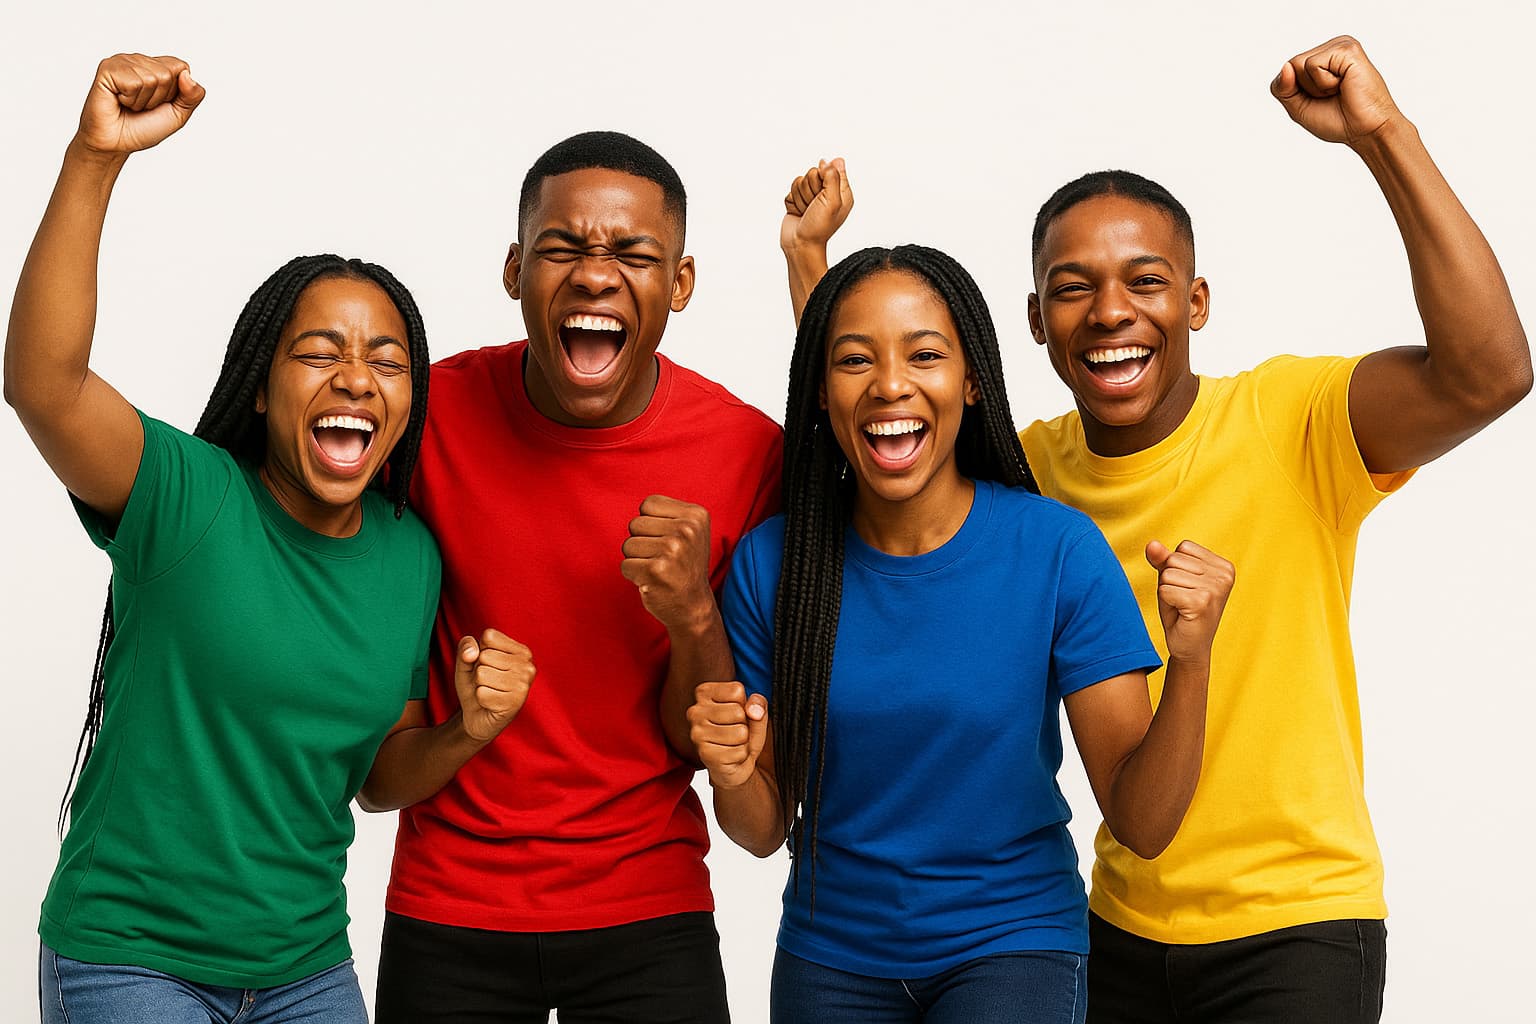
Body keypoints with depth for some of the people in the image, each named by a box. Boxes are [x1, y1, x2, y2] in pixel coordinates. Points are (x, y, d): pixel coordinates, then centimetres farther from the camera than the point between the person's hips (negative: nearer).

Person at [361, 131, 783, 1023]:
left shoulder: (748, 453, -11)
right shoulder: (436, 415, -9)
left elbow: (707, 747, -6)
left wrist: (694, 616, -23)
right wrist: (454, 737, -16)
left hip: (651, 918, 0)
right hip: (445, 920, 1)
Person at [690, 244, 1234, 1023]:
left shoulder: (1059, 550, -15)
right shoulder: (769, 564, -9)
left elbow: (1141, 825, -15)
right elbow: (765, 831, -1)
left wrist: (1190, 661, -30)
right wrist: (733, 777, -23)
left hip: (1013, 939, -1)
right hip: (832, 954, 1)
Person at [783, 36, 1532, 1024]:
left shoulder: (1290, 423, -15)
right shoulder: (1032, 467, 1)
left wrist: (1385, 134, -33)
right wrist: (809, 260, 1)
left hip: (1299, 927, -5)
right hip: (1124, 927, 5)